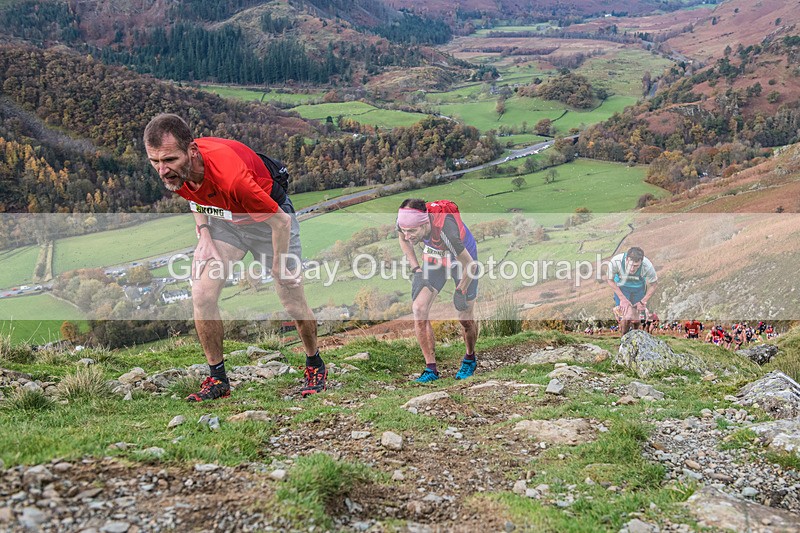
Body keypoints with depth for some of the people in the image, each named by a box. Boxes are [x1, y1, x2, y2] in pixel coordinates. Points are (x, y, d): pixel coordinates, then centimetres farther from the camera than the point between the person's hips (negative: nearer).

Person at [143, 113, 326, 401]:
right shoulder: (174, 170, -21)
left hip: (267, 219, -5)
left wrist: (279, 269, -17)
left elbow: (281, 221, -30)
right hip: (224, 218, 6)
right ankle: (218, 379, 8)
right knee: (202, 295, -9)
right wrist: (204, 236, -7)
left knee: (293, 303, 0)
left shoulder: (229, 175, -42)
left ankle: (315, 365, 28)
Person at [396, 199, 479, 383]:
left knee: (466, 319, 3)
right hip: (434, 256, 4)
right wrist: (416, 270, -7)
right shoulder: (405, 220, -28)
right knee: (419, 309, -13)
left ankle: (470, 359, 33)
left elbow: (468, 263, -28)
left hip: (462, 259, -4)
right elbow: (403, 240, -1)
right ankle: (431, 368, -2)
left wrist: (460, 292, -15)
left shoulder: (446, 230, -43)